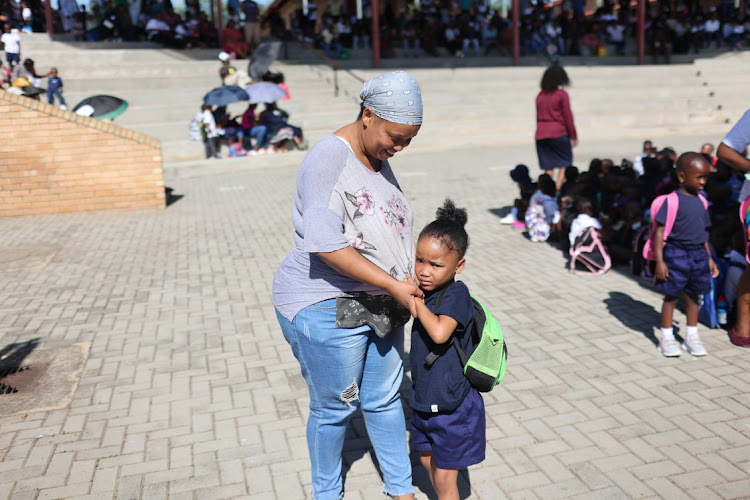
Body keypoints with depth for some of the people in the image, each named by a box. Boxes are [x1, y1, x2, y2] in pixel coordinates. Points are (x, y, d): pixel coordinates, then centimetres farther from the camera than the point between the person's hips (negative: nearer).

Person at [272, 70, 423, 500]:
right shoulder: (328, 158, -20)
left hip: (379, 303, 8)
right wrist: (394, 286, -25)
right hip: (328, 307, -7)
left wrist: (406, 284, 11)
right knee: (335, 408, 10)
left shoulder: (379, 158, 7)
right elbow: (325, 244, -28)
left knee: (385, 399, 18)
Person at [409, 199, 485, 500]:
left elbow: (439, 333, -37)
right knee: (427, 460, 24)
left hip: (452, 405, -8)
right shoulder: (428, 290, 2)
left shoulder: (456, 294, -21)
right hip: (425, 400, 8)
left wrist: (417, 302, -25)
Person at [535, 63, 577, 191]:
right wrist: (574, 136, 0)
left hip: (541, 134, 4)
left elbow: (538, 116, 12)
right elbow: (568, 117, -6)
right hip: (558, 133, -4)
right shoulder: (562, 94, -6)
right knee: (564, 163, 6)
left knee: (548, 167, 7)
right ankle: (558, 190, -7)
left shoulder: (540, 95, 8)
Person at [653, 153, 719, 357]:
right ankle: (666, 337, 16)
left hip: (698, 254, 6)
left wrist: (709, 258, 18)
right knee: (671, 295, 3)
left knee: (694, 296, 13)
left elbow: (703, 232, 18)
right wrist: (659, 261, -18)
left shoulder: (700, 202, 9)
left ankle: (691, 336, 26)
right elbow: (659, 231, -14)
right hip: (676, 253, -6)